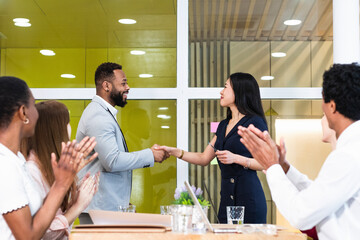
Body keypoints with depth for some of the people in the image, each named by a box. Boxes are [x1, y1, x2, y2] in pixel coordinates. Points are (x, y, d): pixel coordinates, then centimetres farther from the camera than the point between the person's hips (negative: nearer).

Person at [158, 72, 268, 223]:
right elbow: (204, 158, 18)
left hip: (248, 196, -7)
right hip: (227, 196, 7)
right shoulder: (223, 125, 17)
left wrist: (236, 158, -19)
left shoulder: (255, 122, -5)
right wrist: (174, 151, 11)